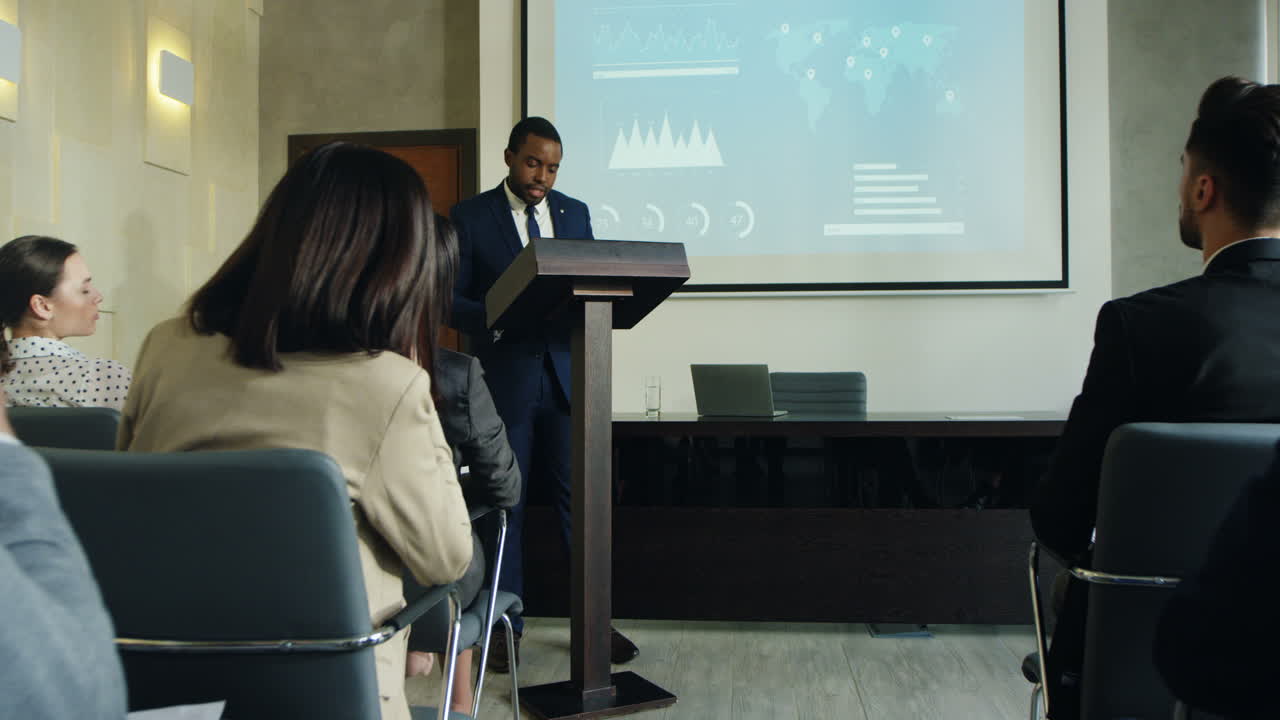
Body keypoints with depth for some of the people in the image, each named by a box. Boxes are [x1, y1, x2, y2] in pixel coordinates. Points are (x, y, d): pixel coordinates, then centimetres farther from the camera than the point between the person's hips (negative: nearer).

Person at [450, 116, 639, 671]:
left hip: (565, 373, 3)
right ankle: (504, 625, 18)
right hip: (504, 378, -2)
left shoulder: (574, 213, 11)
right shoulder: (470, 217, 0)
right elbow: (451, 299, -4)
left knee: (577, 495, 5)